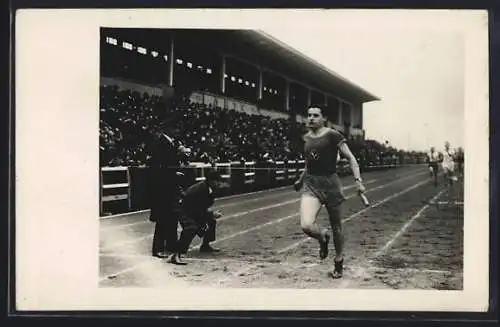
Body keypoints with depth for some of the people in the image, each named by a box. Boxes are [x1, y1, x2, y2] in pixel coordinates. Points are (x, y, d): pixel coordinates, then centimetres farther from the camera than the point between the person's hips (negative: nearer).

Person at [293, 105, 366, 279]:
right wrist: (300, 180, 25)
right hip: (311, 184, 4)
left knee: (336, 227, 9)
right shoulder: (306, 138, 10)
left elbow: (350, 158, -8)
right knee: (306, 225, -19)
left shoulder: (332, 135, -8)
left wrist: (358, 180, -19)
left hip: (330, 183, -3)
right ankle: (323, 236, 17)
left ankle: (338, 263, 31)